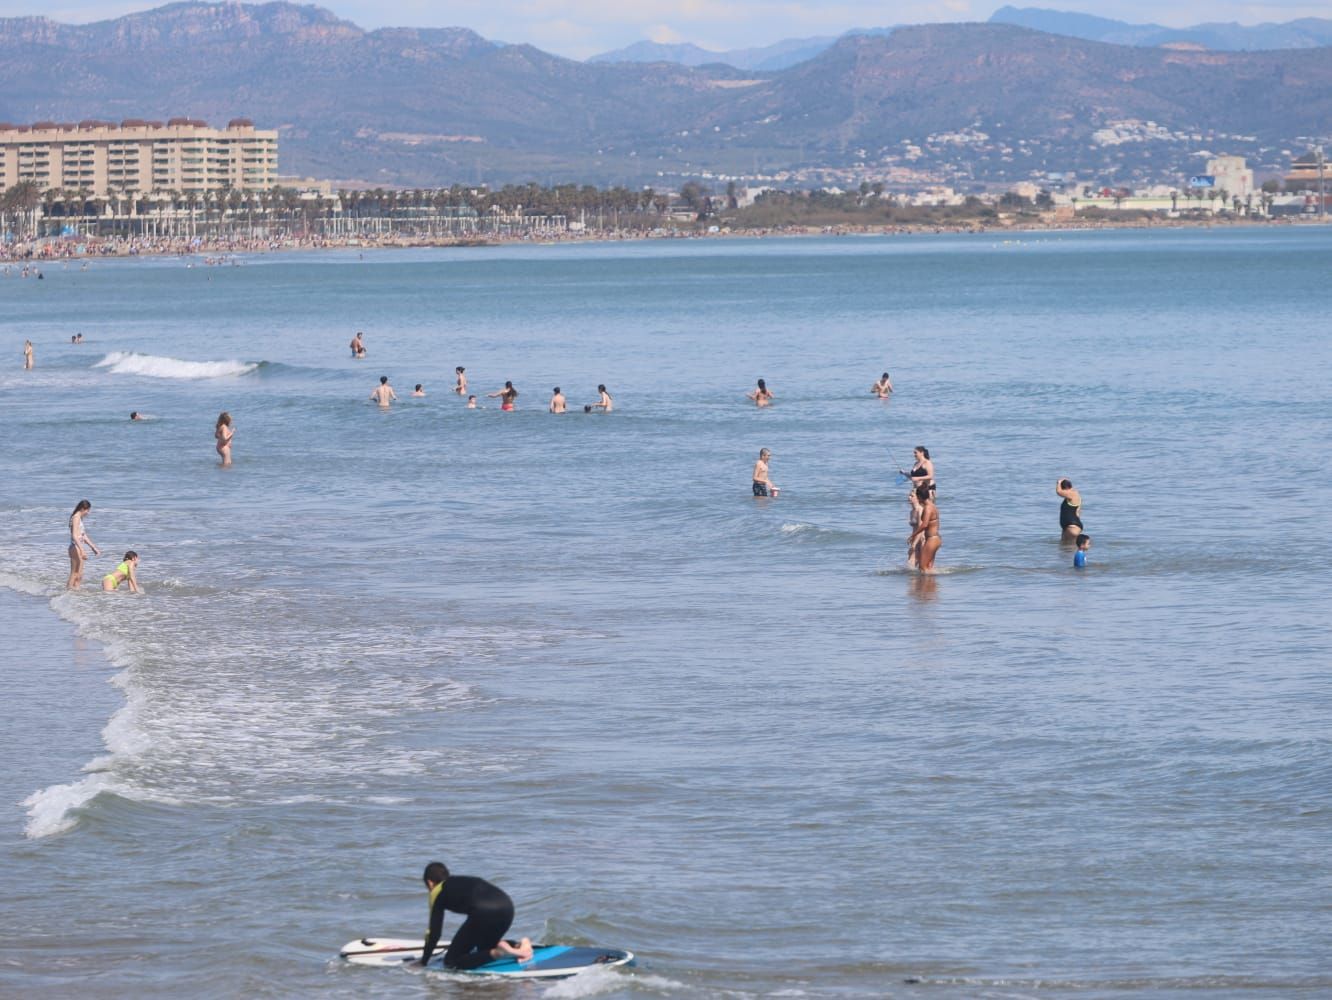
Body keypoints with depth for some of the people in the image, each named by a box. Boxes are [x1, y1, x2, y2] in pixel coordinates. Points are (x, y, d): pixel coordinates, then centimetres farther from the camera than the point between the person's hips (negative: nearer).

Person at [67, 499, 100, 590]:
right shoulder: (76, 518, -13)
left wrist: (93, 547, 30)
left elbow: (83, 536, 26)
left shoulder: (79, 518, 17)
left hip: (79, 548, 10)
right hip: (76, 548, -10)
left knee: (79, 576, 9)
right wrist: (82, 551, -29)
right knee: (75, 575, -9)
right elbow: (75, 536, -23)